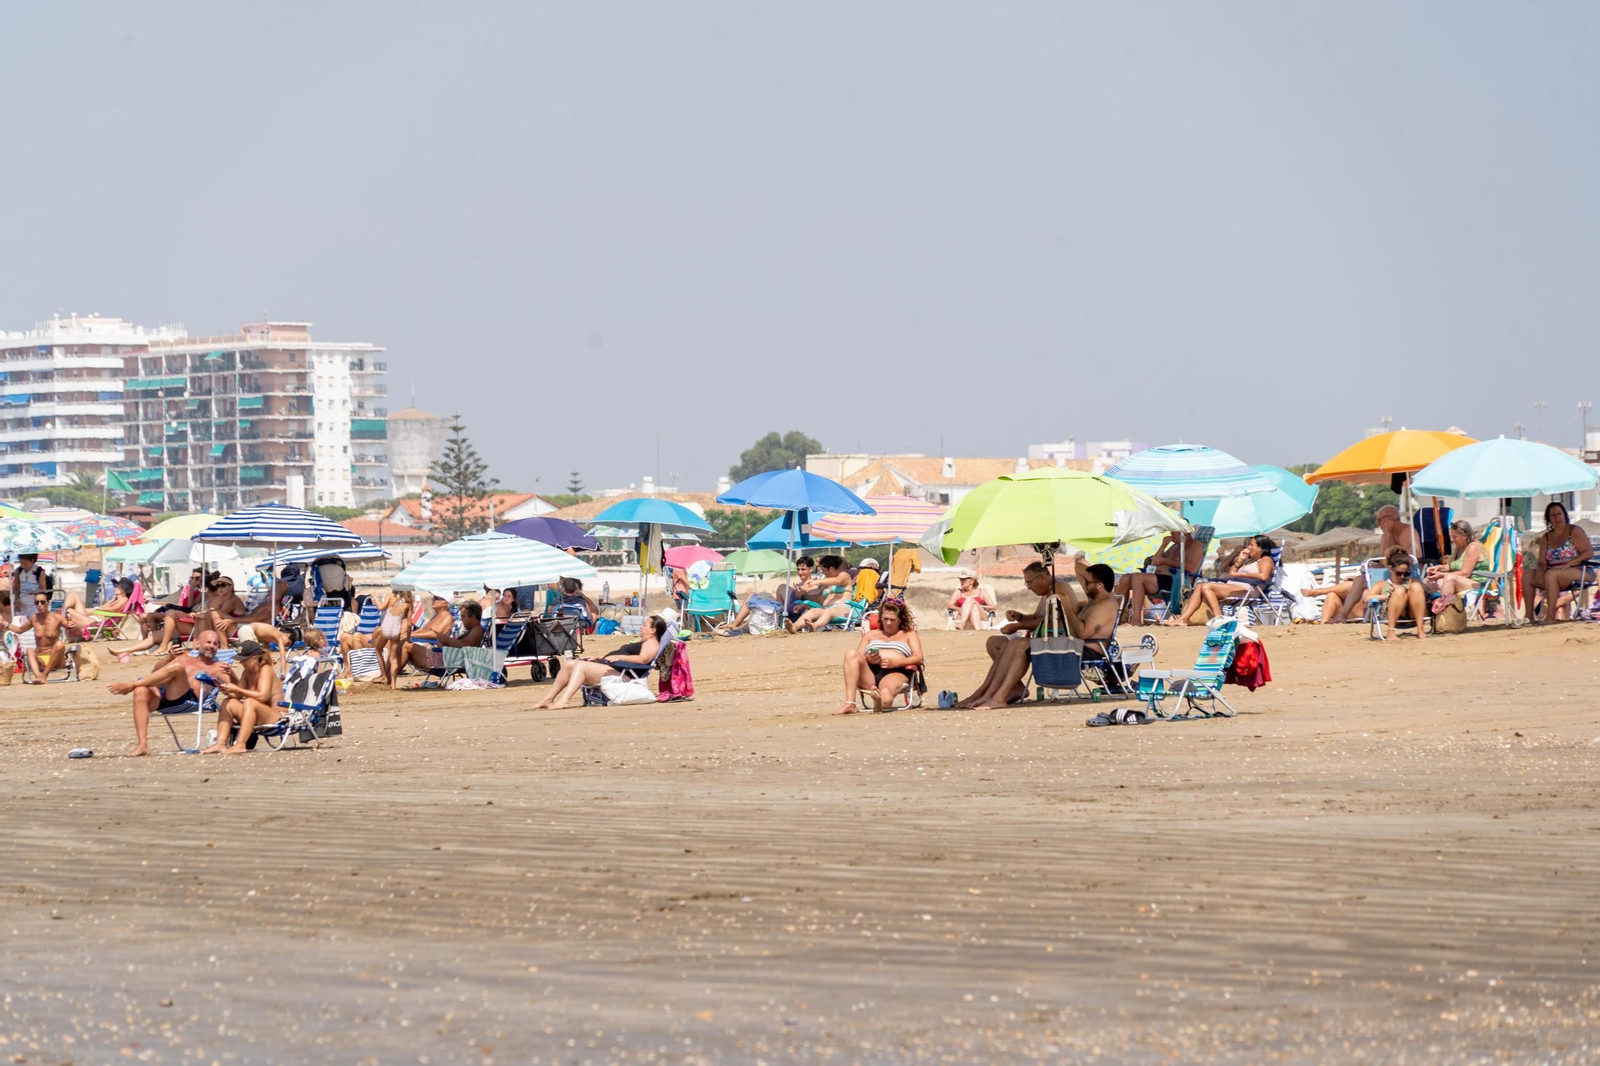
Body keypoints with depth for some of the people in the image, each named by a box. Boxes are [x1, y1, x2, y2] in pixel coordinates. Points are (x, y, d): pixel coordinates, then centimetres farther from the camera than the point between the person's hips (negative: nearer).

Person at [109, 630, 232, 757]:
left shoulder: (217, 668, 25)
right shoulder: (184, 659, 33)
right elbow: (155, 673, 20)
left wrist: (231, 674, -15)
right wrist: (169, 658, 2)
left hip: (188, 699, -3)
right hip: (162, 697, 3)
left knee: (177, 667, -30)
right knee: (141, 691, -31)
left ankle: (131, 685, -22)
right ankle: (142, 745, -36)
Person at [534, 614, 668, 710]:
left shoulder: (652, 643, -2)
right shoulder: (640, 642, 31)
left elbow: (643, 659, -21)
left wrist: (619, 657, -19)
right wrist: (599, 658, 21)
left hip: (617, 673, -11)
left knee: (580, 665, -28)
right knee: (569, 664, 3)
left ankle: (564, 700, -41)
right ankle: (549, 699, -3)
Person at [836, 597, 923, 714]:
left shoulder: (909, 635, 27)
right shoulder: (870, 634, 34)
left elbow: (918, 658, 10)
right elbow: (857, 658, 21)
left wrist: (895, 662, -9)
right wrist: (868, 660, -5)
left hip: (896, 673, -3)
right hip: (870, 671, 3)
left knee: (886, 692, -41)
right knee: (852, 653, -29)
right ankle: (850, 704, -43)